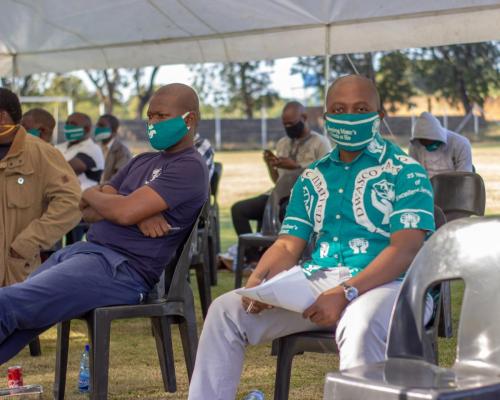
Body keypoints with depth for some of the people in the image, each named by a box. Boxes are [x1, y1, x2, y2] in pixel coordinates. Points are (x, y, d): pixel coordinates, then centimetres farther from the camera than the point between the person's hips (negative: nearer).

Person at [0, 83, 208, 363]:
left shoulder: (190, 167, -5)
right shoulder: (143, 162, 24)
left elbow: (123, 212, -17)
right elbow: (89, 211, 15)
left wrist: (92, 194, 5)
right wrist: (137, 213, -5)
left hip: (122, 269, -9)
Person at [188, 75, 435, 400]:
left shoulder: (405, 172, 0)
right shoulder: (313, 178, 18)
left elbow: (406, 249, -12)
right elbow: (288, 245, 12)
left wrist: (346, 294, -24)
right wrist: (259, 281, -12)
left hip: (387, 284, -5)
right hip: (319, 282, 5)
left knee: (360, 326, -41)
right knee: (225, 310, -11)